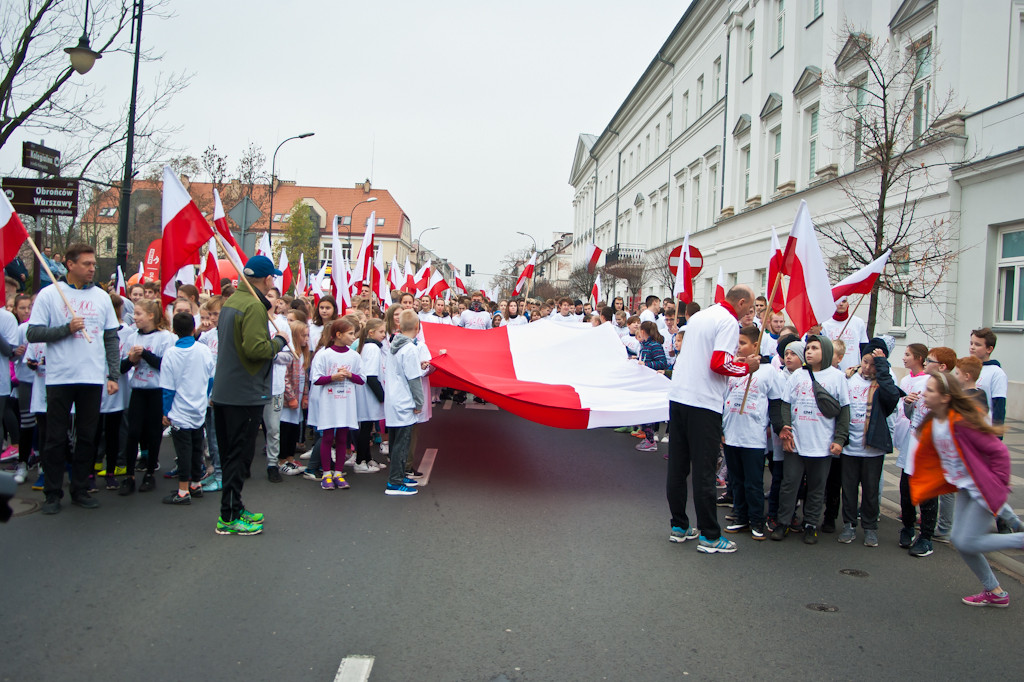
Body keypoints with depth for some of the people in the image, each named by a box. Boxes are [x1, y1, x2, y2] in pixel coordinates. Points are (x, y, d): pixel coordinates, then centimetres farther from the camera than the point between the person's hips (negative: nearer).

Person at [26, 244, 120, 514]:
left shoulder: (102, 297, 9)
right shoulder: (49, 294, 0)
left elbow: (111, 338, 9)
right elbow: (32, 333, -5)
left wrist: (114, 375, 4)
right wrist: (67, 328, -16)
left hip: (93, 378, 3)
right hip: (59, 378, -3)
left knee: (87, 437, 8)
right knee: (56, 438, 3)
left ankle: (80, 489, 18)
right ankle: (53, 493, 13)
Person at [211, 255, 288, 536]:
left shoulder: (231, 301, 12)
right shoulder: (254, 306, -18)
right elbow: (255, 348, -26)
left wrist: (271, 340, 14)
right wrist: (279, 341, -9)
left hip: (223, 392, 9)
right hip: (245, 394, -9)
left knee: (230, 454, 16)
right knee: (240, 454, -2)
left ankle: (234, 508, 26)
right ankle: (229, 517, 3)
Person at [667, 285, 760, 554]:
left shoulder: (699, 316, 17)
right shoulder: (729, 322, -10)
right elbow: (720, 363, -20)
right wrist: (747, 367, -4)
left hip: (678, 397, 8)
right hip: (703, 403, -8)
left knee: (677, 466, 11)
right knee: (704, 471, -2)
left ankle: (679, 526, 21)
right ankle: (709, 536, 5)